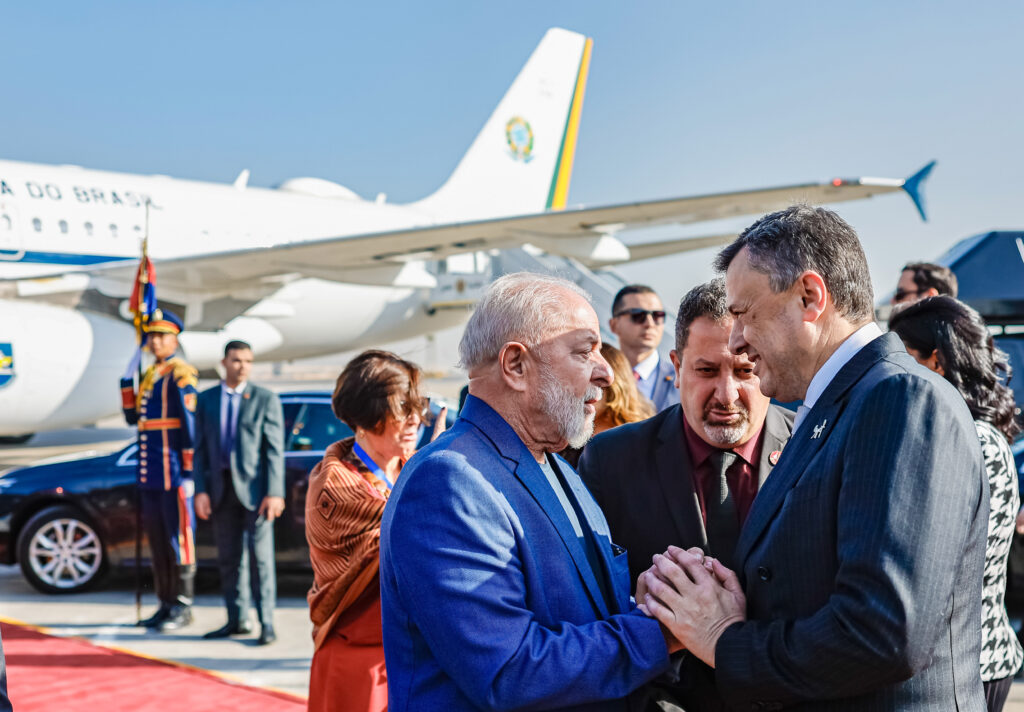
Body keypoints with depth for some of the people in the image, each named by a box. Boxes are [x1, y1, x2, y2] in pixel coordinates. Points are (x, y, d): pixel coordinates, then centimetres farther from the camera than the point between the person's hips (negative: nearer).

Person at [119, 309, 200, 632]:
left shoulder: (181, 375, -8)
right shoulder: (150, 375, 16)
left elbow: (190, 422, -12)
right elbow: (133, 418, 17)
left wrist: (188, 469, -15)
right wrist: (126, 382, 5)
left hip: (173, 473, -8)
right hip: (150, 476, 8)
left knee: (178, 538, -3)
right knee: (157, 542, 12)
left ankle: (183, 607, 3)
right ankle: (166, 604, 21)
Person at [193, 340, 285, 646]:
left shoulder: (266, 399, 0)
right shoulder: (206, 399, 9)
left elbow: (275, 449, -4)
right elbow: (200, 448, 9)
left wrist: (275, 492, -12)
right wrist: (200, 490, 0)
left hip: (255, 487, -4)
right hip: (221, 488, 4)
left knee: (260, 556, -5)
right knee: (229, 558, 9)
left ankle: (266, 623, 0)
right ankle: (238, 620, 19)